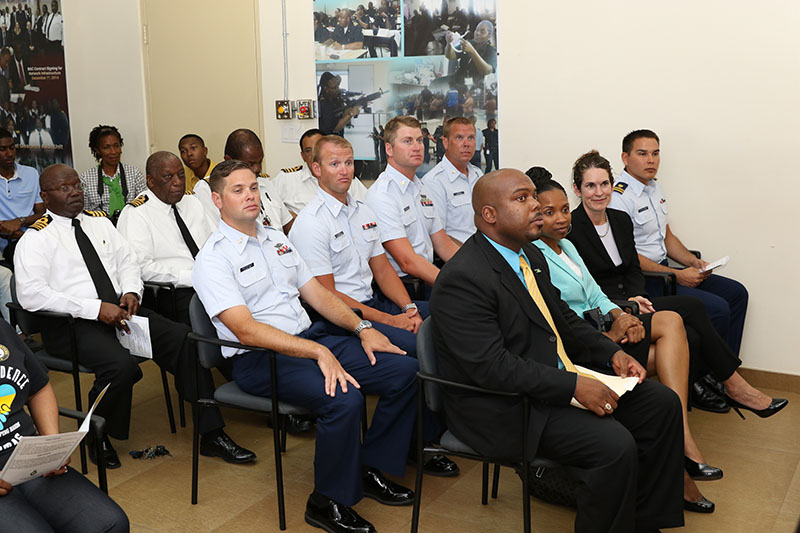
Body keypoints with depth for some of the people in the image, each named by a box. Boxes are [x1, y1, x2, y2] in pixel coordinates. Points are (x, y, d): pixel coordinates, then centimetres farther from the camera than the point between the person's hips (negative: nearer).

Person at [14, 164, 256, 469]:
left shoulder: (99, 222, 18)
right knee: (121, 365, -34)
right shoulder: (36, 238, -2)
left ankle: (212, 435, -10)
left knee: (185, 340, -16)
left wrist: (131, 291, -4)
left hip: (119, 310, 6)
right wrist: (96, 308, -22)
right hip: (71, 325, -6)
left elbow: (127, 261, 20)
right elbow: (30, 294, -15)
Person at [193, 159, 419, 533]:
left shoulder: (276, 238, 16)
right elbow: (246, 330, -19)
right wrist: (319, 352, -26)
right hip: (259, 359, -7)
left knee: (405, 371, -7)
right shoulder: (213, 259, -8)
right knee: (343, 399, -32)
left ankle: (371, 470, 9)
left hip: (312, 337, 8)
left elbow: (316, 292, 16)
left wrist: (362, 328, 0)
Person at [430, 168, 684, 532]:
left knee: (662, 405, 4)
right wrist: (573, 386, -27)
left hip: (561, 377, 10)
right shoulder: (463, 279, -21)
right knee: (615, 446, -25)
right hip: (504, 409, -10)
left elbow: (563, 317, 19)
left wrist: (612, 353, 3)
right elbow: (491, 366, -26)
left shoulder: (531, 256, 10)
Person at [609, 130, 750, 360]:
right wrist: (677, 275, -16)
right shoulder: (619, 198, -17)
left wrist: (694, 262, 3)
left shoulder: (655, 188, 14)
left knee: (736, 292, 8)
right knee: (717, 309, -20)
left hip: (663, 269, 10)